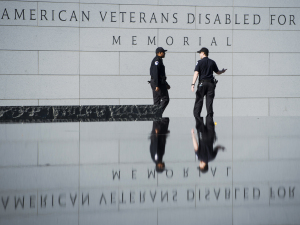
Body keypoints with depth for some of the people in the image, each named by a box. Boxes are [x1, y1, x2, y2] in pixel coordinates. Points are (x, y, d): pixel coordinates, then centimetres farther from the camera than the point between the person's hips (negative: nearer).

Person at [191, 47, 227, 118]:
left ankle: (196, 117, -5)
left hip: (202, 83, -3)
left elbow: (196, 73, -14)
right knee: (209, 102, 4)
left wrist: (193, 84, -20)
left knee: (198, 101, 1)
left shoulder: (199, 62, -3)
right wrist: (222, 71, 43)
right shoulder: (212, 62, 9)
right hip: (211, 83, 4)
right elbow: (217, 72, 20)